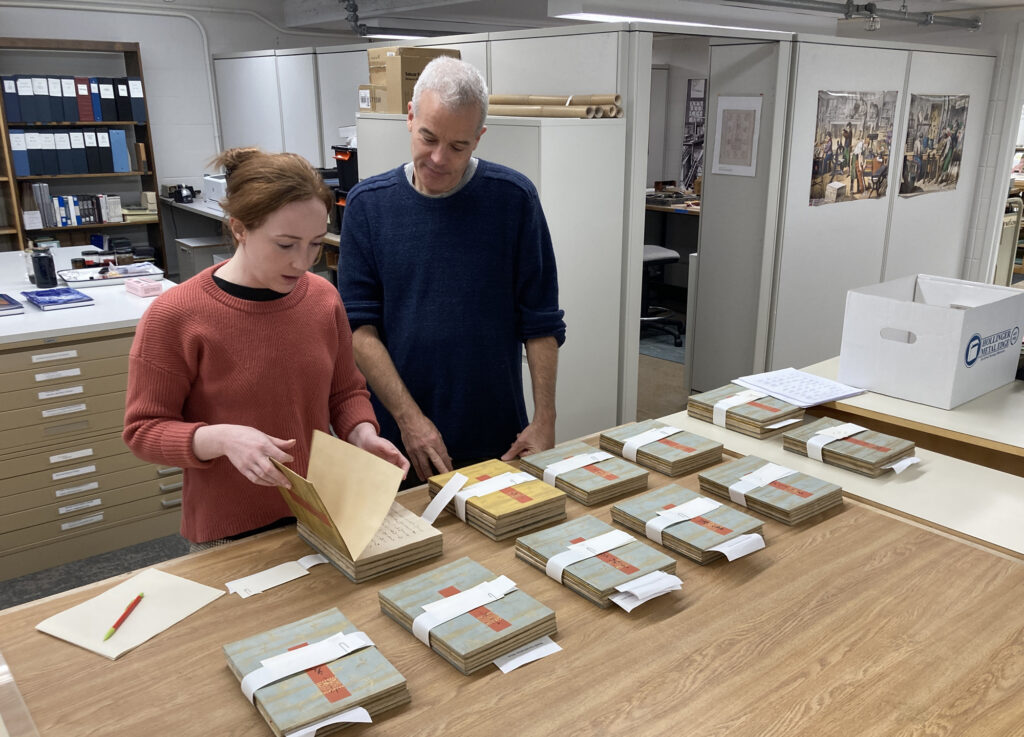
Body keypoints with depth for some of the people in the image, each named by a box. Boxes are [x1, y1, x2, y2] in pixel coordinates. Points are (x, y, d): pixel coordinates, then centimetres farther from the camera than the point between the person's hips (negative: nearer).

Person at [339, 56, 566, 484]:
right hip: (398, 439, 1)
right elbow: (359, 327, -6)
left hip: (499, 440, 0)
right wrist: (408, 417, -14)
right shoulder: (367, 204, -3)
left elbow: (540, 323, -3)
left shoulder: (514, 199, -6)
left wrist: (544, 420, -8)